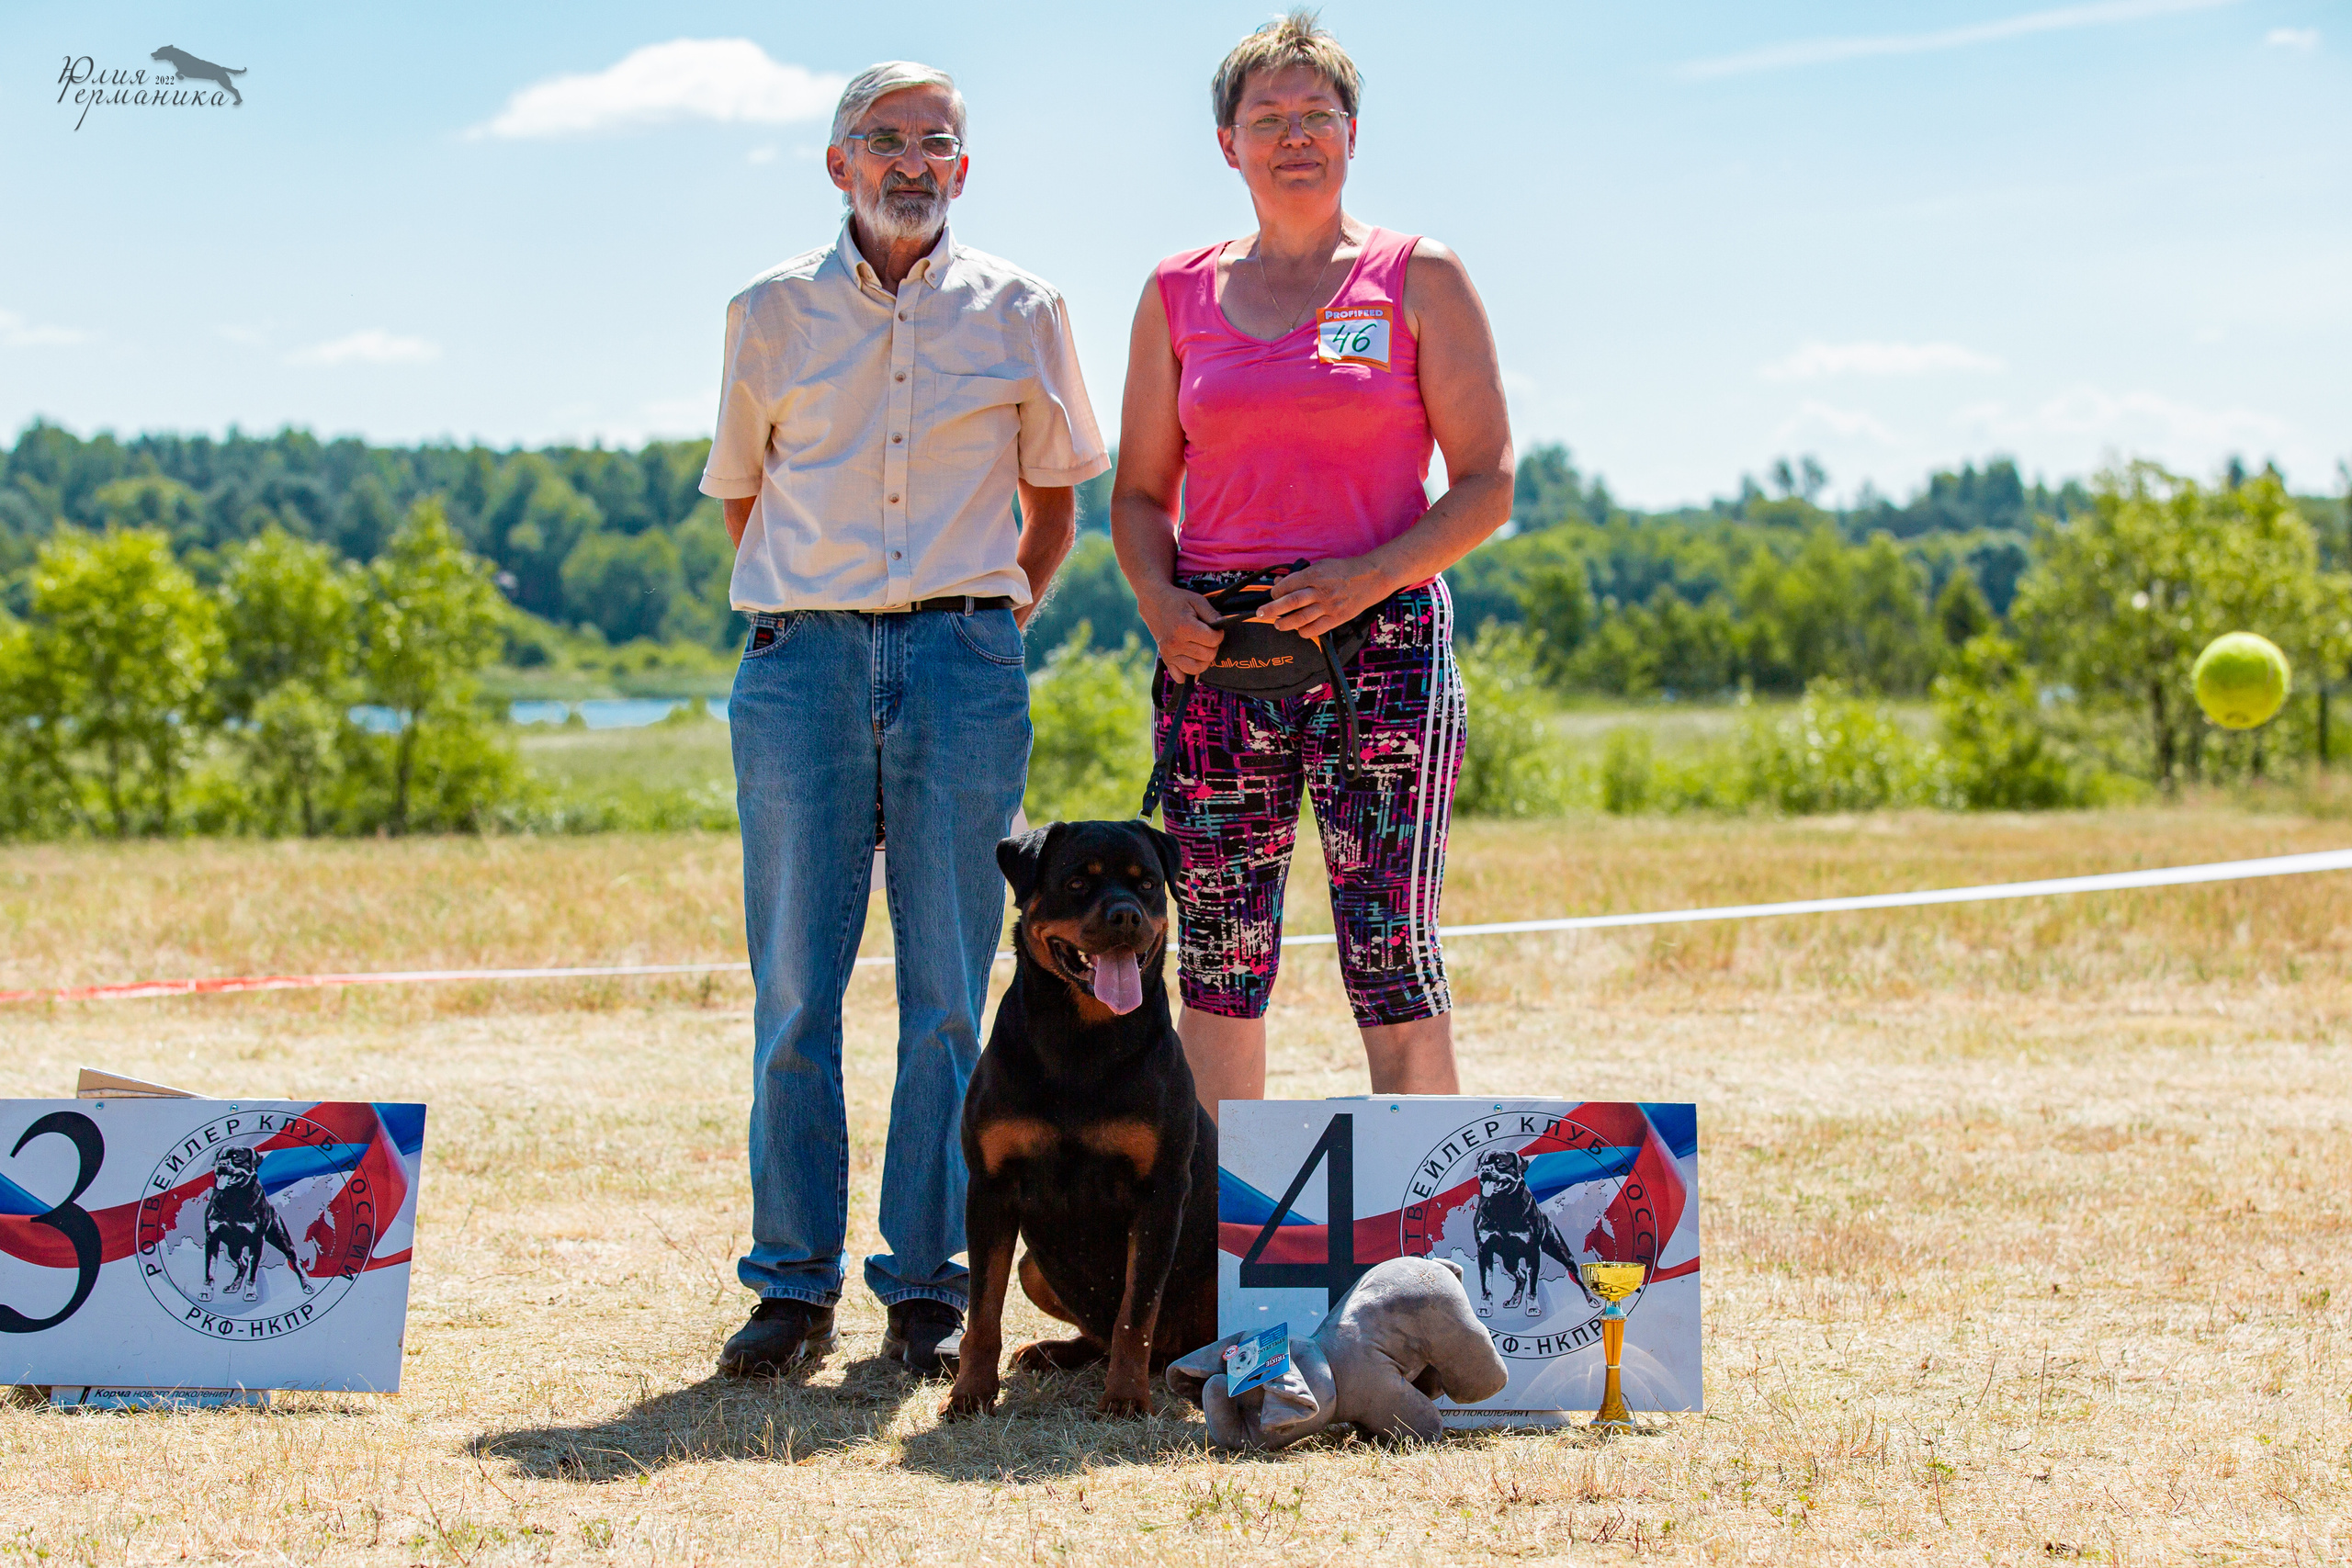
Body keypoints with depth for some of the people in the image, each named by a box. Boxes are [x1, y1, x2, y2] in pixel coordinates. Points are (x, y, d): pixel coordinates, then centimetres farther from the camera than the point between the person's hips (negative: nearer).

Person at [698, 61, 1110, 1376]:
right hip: (802, 664, 0)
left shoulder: (1019, 312, 9)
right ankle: (796, 1284, 5)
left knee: (948, 993, 0)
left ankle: (929, 1284, 6)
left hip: (964, 663, 0)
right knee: (795, 987, -1)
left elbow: (1056, 501, 19)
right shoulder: (773, 313, 9)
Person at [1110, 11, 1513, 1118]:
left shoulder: (1421, 281, 5)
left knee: (1390, 953, -9)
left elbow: (1487, 485, 1)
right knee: (1219, 959, 2)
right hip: (1216, 651, 3)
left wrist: (1371, 576, -15)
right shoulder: (1179, 295, 13)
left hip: (1380, 640, -3)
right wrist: (1160, 600, -5)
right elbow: (1139, 494, 15)